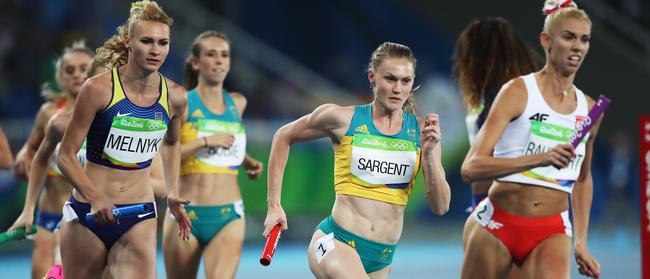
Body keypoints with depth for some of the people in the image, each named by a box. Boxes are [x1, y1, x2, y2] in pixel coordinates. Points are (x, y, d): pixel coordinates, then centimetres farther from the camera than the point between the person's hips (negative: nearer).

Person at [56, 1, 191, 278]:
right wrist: (95, 198, -21)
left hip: (139, 219, 2)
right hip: (86, 213, -2)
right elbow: (66, 156, -7)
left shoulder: (175, 97, 1)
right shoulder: (99, 88, -10)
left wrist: (172, 193, 15)